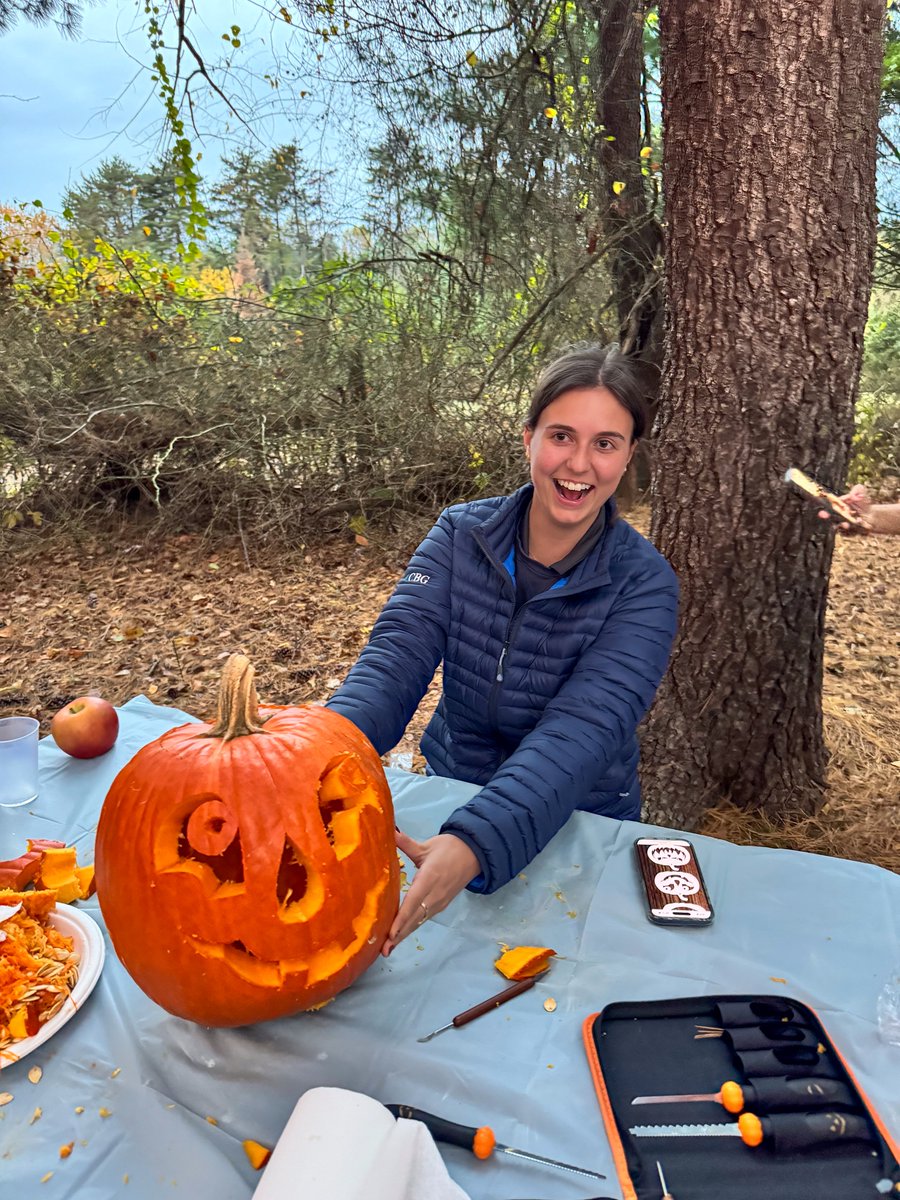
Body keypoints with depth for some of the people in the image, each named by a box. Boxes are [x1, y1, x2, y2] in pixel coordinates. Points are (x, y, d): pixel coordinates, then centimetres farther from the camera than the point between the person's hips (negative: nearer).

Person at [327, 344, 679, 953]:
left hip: (580, 826, -2)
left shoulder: (643, 583, -14)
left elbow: (585, 728, -28)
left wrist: (476, 845, -45)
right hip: (448, 795, 2)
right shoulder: (460, 535, -6)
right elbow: (398, 654, -19)